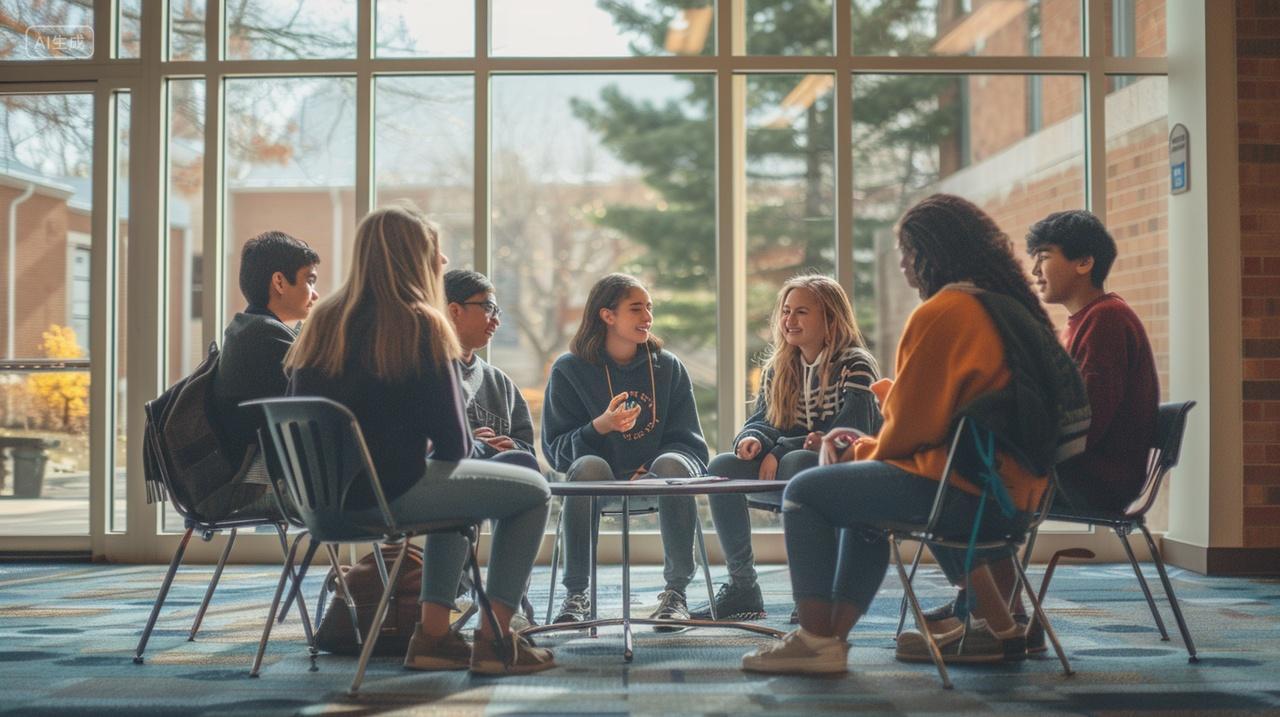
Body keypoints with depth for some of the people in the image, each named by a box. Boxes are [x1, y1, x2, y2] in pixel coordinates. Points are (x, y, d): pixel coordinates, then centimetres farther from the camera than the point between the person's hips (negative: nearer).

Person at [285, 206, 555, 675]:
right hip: (388, 491, -8)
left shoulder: (324, 322, 9)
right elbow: (453, 441, -12)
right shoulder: (418, 325, -10)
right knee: (533, 490, 11)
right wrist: (436, 451, 12)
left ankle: (433, 634, 25)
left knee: (457, 490, 33)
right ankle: (494, 639, 10)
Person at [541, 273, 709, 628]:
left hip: (653, 480, 1)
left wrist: (650, 470, -17)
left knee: (672, 464, -32)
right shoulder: (568, 369, 1)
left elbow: (690, 443, 3)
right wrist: (600, 426, -22)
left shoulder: (668, 367, 6)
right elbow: (555, 448, -3)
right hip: (600, 480, -1)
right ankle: (576, 595, -22)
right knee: (588, 467, -34)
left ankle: (676, 591, -20)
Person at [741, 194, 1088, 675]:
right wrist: (870, 446, 16)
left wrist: (862, 452, 8)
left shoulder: (941, 314, -14)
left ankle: (817, 640, 0)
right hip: (1016, 489, 10)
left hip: (968, 491, -10)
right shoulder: (1013, 306, 14)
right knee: (867, 495, 31)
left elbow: (910, 425, -12)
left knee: (804, 494, -2)